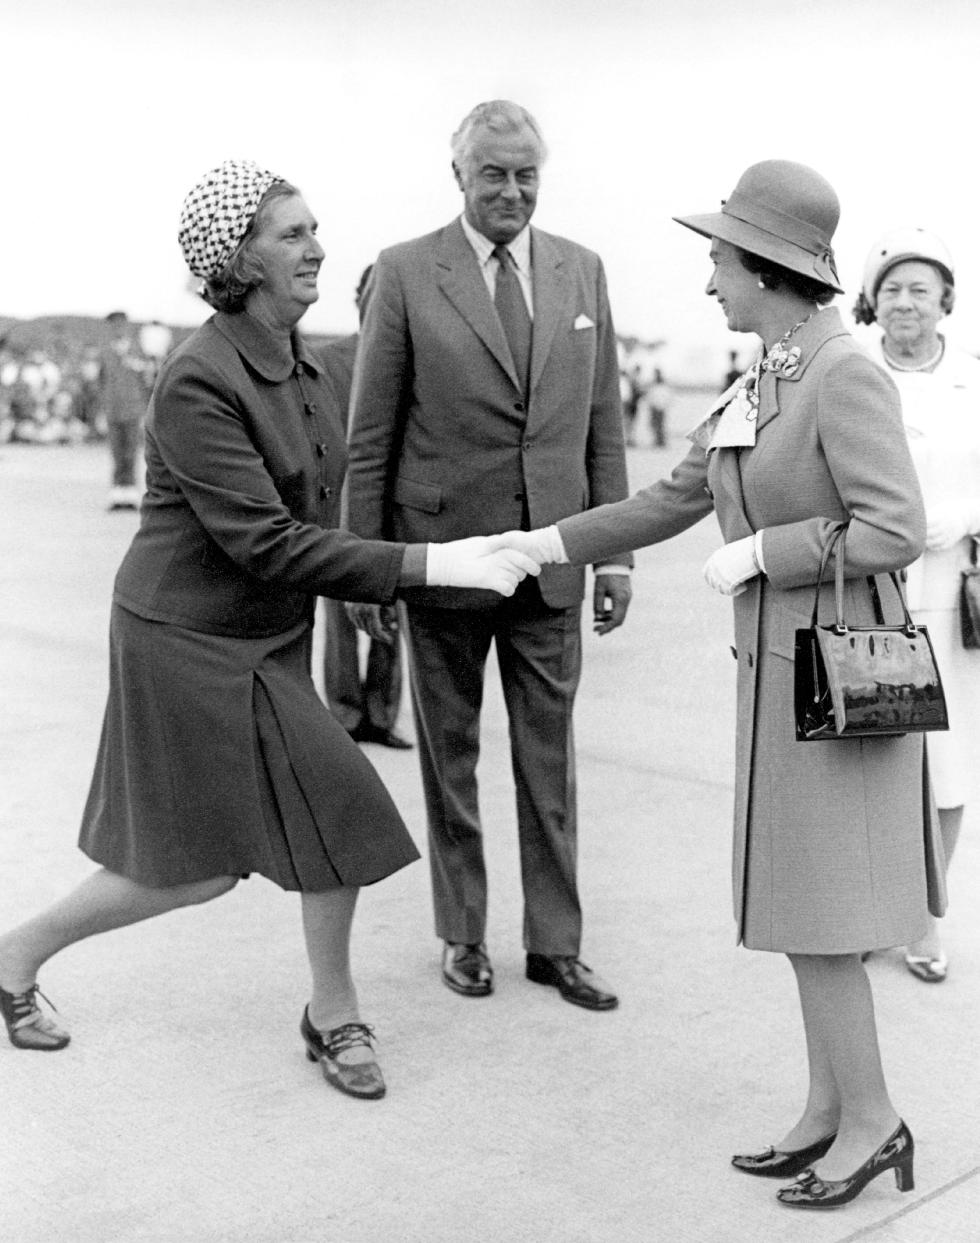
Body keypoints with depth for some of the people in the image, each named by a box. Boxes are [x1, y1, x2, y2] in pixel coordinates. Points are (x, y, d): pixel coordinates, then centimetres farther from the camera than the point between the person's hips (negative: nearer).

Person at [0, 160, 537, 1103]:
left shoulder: (298, 361, 3)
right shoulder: (199, 382, -24)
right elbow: (265, 544, -29)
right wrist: (428, 564, -31)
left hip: (271, 639, 8)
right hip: (189, 640, -7)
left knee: (339, 814, 3)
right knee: (198, 865, 4)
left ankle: (333, 1017, 22)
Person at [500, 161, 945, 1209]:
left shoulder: (846, 376, -16)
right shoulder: (762, 385, 11)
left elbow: (894, 531, -22)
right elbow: (671, 503, 16)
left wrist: (756, 553, -16)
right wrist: (543, 544, 15)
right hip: (782, 668, 9)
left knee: (812, 914, -2)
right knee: (797, 897, 13)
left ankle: (871, 1119, 15)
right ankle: (829, 1106, 25)